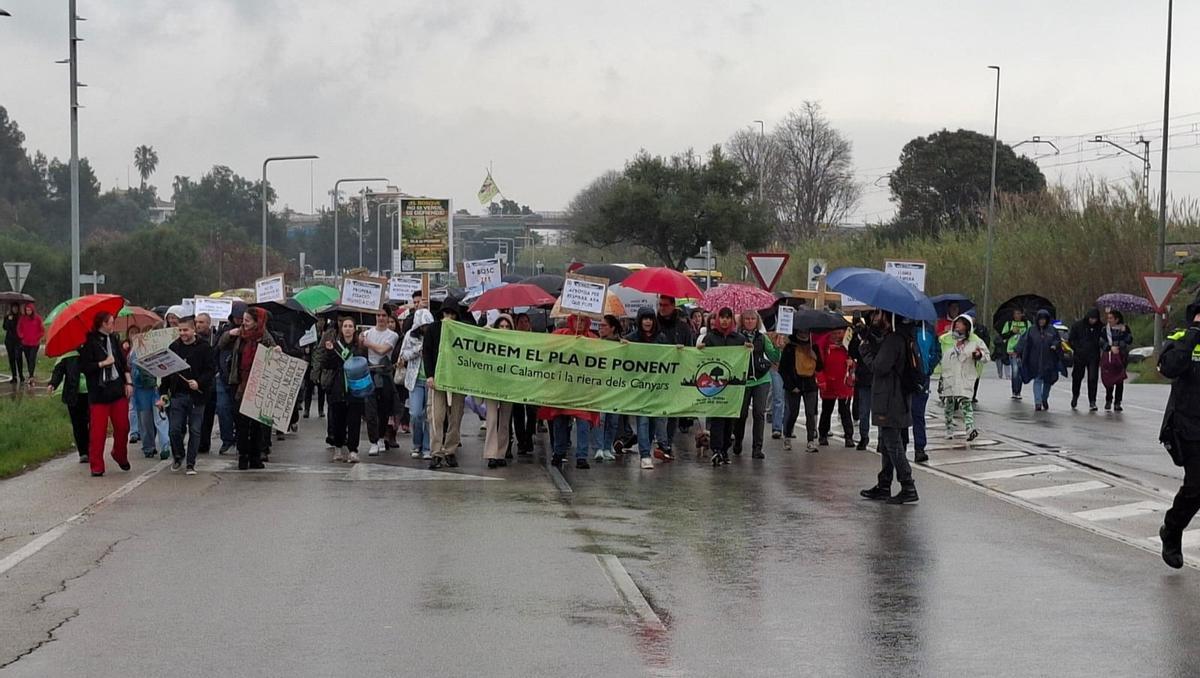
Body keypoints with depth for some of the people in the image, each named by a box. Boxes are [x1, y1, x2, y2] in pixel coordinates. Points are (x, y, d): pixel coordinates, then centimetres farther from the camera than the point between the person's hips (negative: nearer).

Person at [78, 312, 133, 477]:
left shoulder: (114, 339, 9)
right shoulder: (89, 343, -9)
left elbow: (123, 362, 15)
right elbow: (83, 367, -14)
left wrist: (128, 382, 8)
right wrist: (103, 363, -15)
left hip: (118, 389, 5)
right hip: (98, 393, -5)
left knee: (122, 426, 6)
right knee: (98, 431, -5)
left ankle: (120, 456, 31)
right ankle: (96, 467, 3)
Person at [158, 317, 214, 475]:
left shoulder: (203, 347, -3)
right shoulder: (174, 347, 7)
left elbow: (211, 370, -4)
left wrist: (199, 383, -19)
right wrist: (163, 393, 5)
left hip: (197, 395, -3)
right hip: (177, 395, 3)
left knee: (195, 430, 1)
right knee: (175, 429, 1)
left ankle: (191, 463, 10)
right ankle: (178, 456, 25)